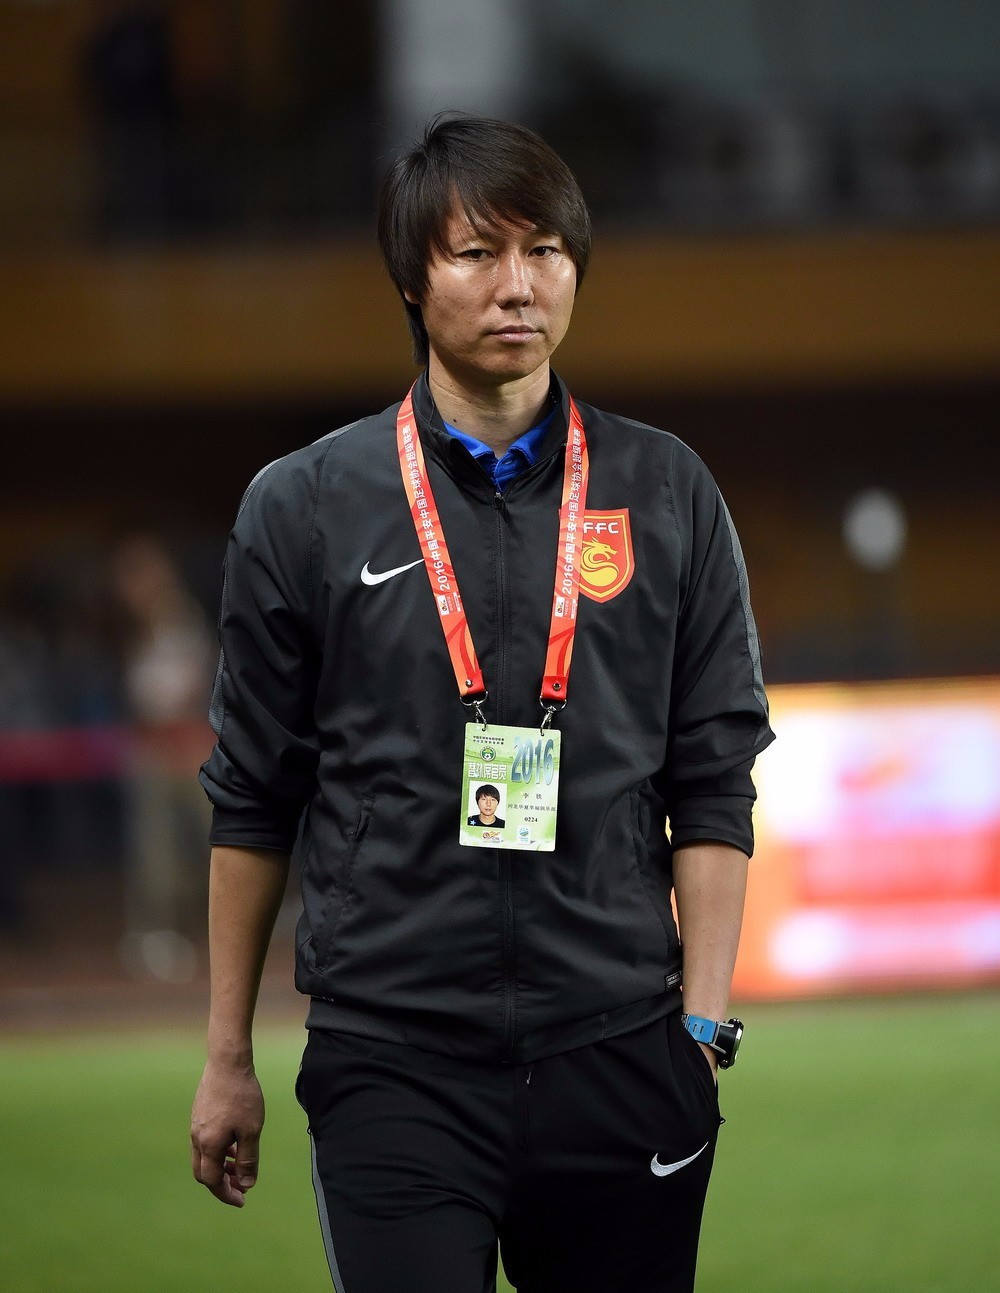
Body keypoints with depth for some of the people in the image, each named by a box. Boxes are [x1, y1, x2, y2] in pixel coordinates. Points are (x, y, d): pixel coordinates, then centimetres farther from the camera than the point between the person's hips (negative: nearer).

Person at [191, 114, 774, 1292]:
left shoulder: (666, 497, 7)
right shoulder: (304, 508, 4)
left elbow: (714, 785, 7)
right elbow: (253, 799, 9)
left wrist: (702, 1027, -1)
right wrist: (227, 1059, 9)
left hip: (618, 1057, 1)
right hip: (393, 1060, -1)